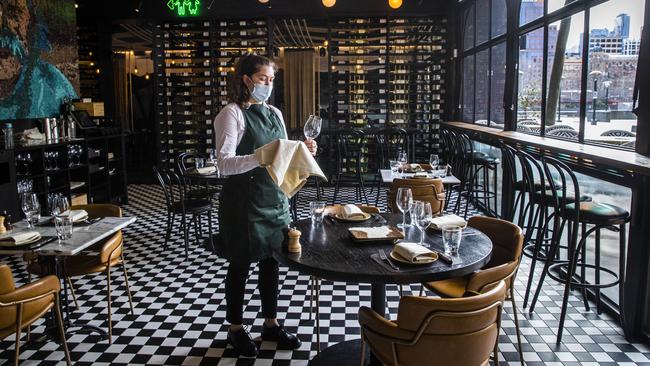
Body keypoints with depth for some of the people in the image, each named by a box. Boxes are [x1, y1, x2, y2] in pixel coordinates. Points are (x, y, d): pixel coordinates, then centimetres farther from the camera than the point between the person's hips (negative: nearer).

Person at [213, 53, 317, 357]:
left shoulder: (274, 113, 12)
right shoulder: (232, 114, -10)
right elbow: (224, 164, -20)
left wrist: (302, 150, -3)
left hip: (275, 198, 7)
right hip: (245, 202, -6)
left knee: (271, 262, 15)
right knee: (240, 266, 7)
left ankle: (270, 323, 32)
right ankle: (235, 329, 26)